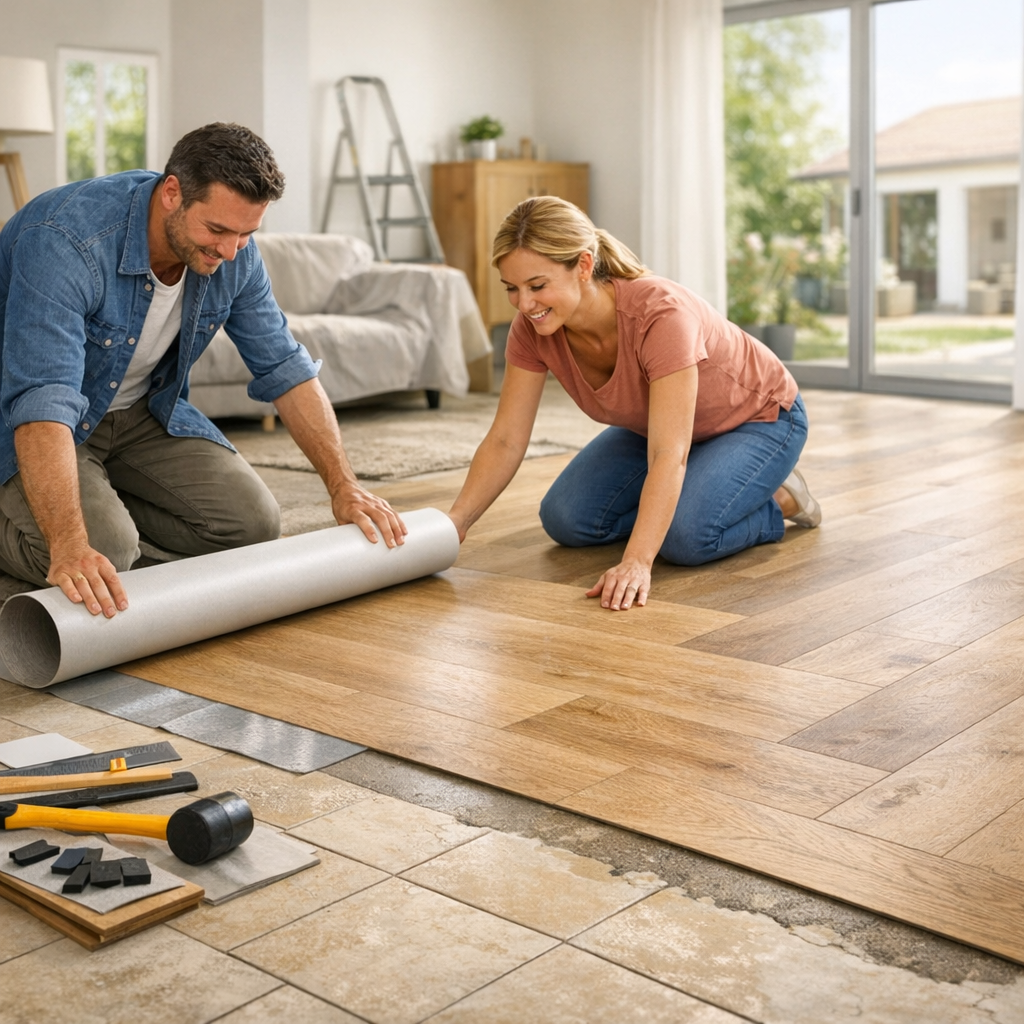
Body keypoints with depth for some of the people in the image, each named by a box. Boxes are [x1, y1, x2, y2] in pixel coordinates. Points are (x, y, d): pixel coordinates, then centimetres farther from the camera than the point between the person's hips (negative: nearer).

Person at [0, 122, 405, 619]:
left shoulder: (231, 251, -14)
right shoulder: (65, 241, -35)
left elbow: (284, 367, -4)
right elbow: (42, 401, -44)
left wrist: (344, 485, -11)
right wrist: (70, 546, -55)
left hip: (142, 409, 6)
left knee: (251, 523, -6)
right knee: (104, 551, -28)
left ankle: (106, 499, 13)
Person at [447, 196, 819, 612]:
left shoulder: (660, 313, -40)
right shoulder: (534, 328, -23)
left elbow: (669, 455, -45)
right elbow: (505, 441, -19)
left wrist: (637, 562, -55)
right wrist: (454, 523, -33)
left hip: (760, 418, -6)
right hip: (657, 423, 6)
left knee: (685, 535, -30)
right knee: (566, 519, -11)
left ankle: (775, 502, 1)